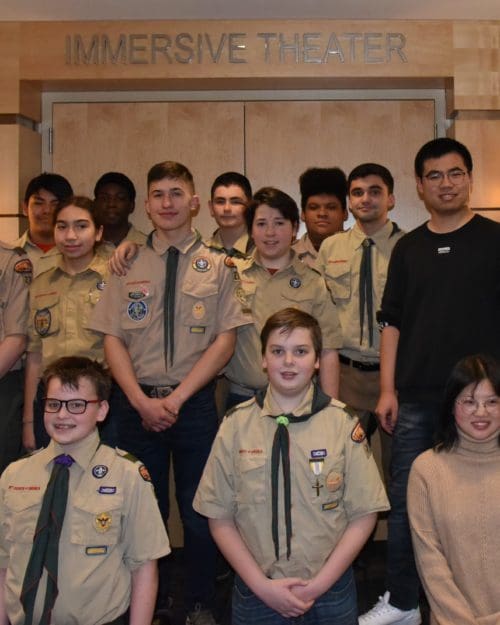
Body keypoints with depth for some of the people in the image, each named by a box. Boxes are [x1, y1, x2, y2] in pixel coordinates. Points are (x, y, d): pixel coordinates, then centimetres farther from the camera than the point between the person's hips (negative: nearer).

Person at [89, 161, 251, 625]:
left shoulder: (216, 266, 2)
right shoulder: (128, 266, 6)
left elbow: (225, 340, -4)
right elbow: (112, 338, 2)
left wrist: (176, 397, -11)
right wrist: (142, 400, -10)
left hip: (195, 401, -1)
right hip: (137, 402, 1)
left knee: (197, 508, 7)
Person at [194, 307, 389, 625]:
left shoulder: (343, 423, -9)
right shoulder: (236, 424, -7)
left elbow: (364, 515, -5)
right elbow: (220, 518, -3)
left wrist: (319, 585, -9)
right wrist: (261, 585, -9)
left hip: (330, 590, 0)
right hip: (256, 592, 1)